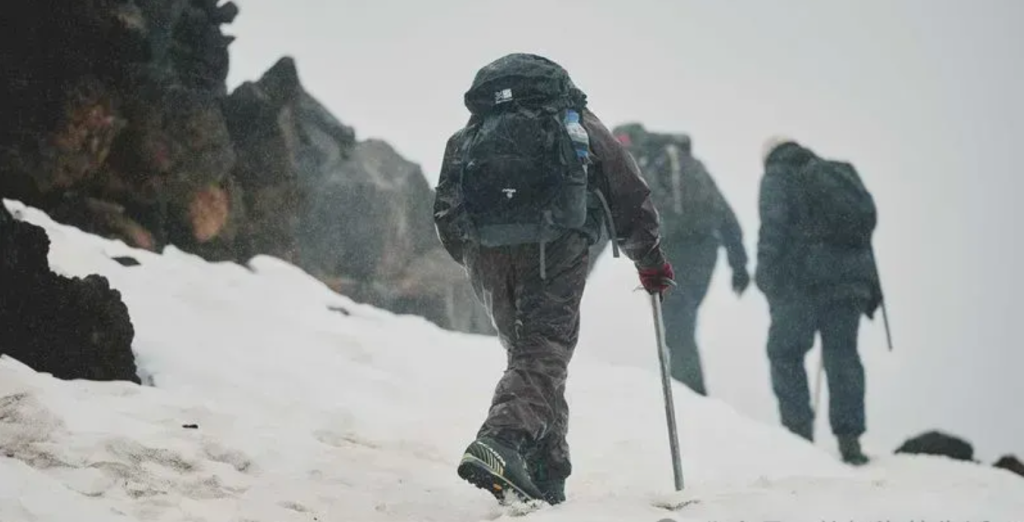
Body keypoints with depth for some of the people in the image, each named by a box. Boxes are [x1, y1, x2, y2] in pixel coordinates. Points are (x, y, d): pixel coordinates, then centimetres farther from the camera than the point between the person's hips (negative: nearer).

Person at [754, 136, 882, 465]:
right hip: (850, 278, 5)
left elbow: (774, 228, -11)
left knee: (785, 352, 4)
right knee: (842, 355, 7)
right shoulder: (840, 174, 22)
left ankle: (798, 428, -6)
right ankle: (849, 439, 2)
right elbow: (867, 220, 20)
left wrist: (766, 275, -12)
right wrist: (871, 285, 22)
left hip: (802, 280, -5)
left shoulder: (778, 177, 5)